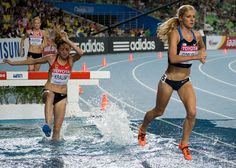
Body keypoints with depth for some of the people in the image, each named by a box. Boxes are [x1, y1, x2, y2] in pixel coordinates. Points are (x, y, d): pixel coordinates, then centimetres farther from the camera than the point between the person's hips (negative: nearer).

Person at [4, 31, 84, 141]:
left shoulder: (71, 60, 3)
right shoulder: (51, 59, 1)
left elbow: (80, 53, -19)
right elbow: (33, 61, 10)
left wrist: (67, 41, -21)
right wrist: (13, 63, 13)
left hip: (62, 95, 3)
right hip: (49, 91, -3)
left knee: (57, 128, -3)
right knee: (50, 96, -41)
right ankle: (47, 125, -61)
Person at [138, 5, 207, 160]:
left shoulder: (196, 35, -1)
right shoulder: (174, 34, -19)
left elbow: (202, 47, 25)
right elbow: (173, 58, -31)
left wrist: (203, 53, 2)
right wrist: (195, 57, -33)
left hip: (185, 81, 4)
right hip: (169, 80, -4)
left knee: (192, 113, -11)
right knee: (158, 112, 15)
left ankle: (184, 144, 8)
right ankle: (142, 130, 45)